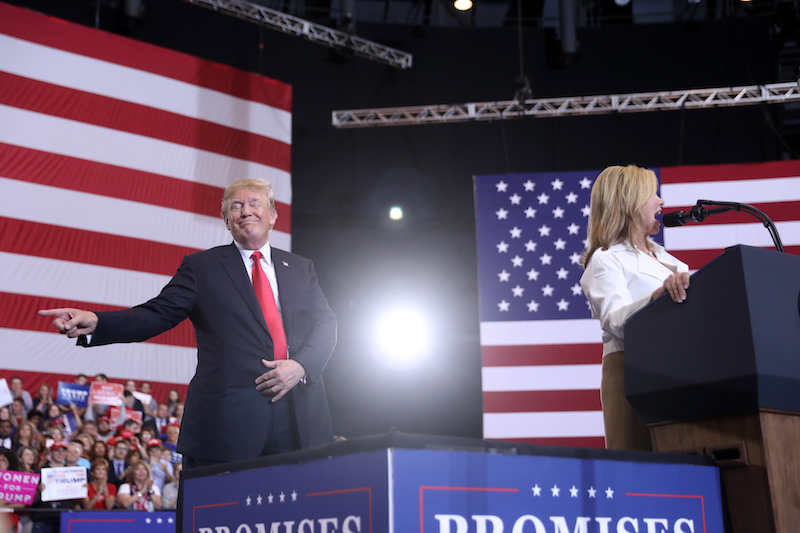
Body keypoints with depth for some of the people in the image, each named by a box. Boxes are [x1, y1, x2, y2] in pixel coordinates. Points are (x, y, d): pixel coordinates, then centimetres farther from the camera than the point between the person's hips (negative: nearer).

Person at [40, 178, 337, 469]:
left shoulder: (301, 269, 17)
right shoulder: (201, 267, 8)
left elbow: (326, 324, 11)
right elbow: (156, 316, 0)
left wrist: (301, 365, -9)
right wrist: (95, 323, -17)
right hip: (227, 422, -2)